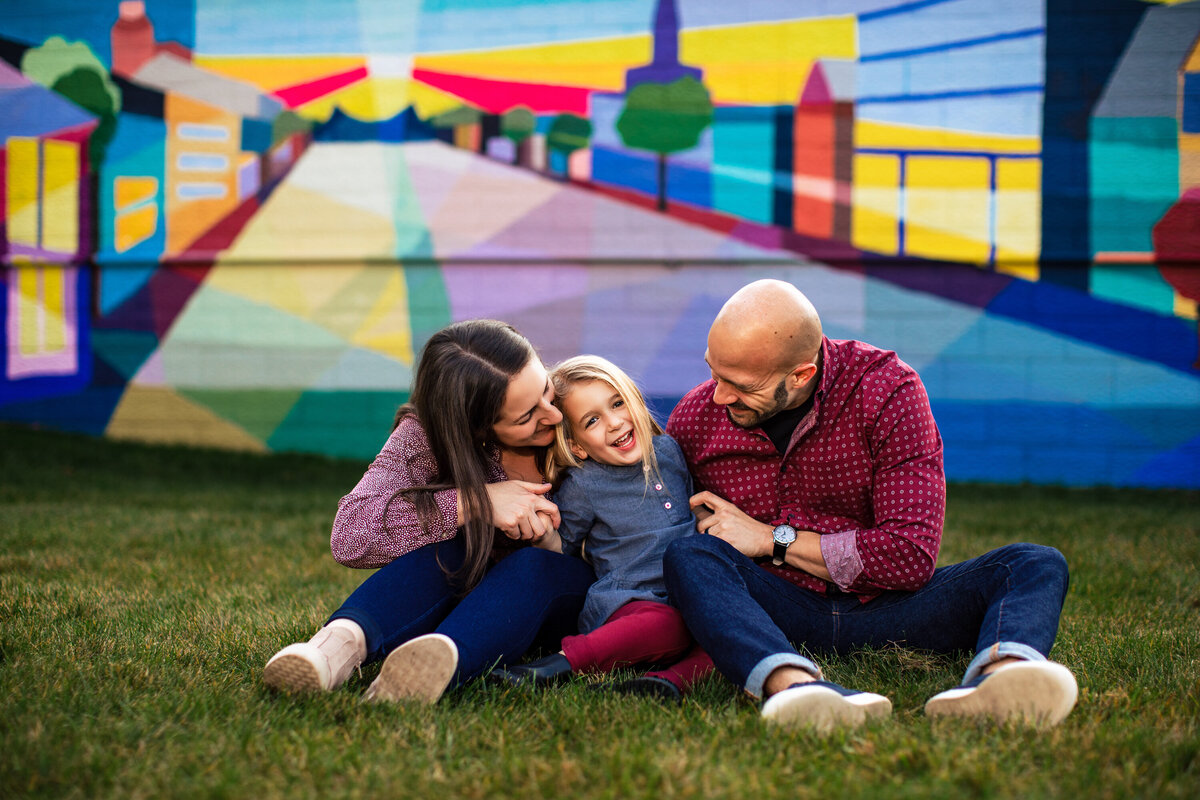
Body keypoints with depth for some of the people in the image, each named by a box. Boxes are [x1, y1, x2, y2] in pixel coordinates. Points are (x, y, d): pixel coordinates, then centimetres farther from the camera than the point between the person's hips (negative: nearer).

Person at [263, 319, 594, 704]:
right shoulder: (428, 438, -19)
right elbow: (349, 535, -32)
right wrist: (476, 501, -36)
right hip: (467, 586, 0)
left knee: (532, 566, -35)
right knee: (452, 539, -33)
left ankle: (442, 656, -63)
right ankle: (346, 637, -54)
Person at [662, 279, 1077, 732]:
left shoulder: (888, 389, -11)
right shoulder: (693, 420, -3)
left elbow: (913, 555, -16)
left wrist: (773, 539, -15)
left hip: (882, 609, 0)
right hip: (777, 612, 0)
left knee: (1038, 565, -23)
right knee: (689, 557, -32)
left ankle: (997, 677, -60)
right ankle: (796, 685, -62)